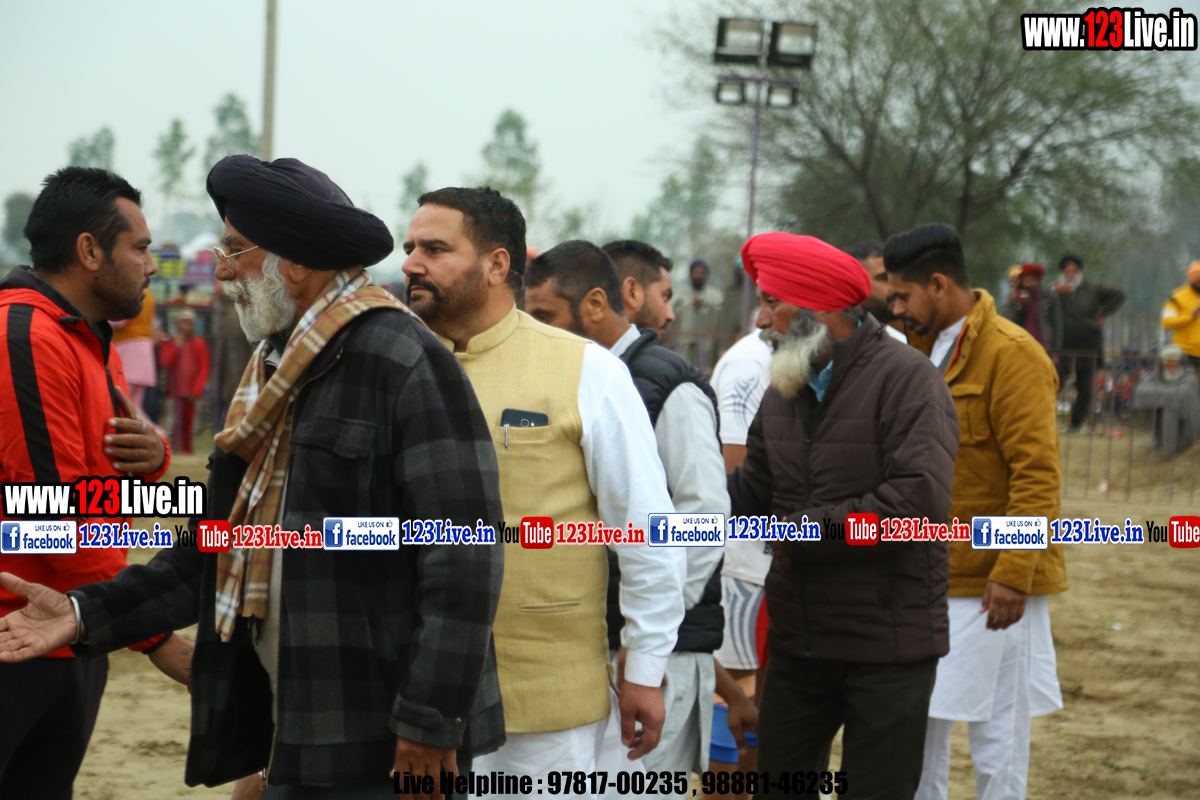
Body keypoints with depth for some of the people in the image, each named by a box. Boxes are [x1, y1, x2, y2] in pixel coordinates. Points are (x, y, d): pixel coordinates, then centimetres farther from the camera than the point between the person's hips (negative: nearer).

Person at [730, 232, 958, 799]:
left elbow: (921, 497, -24)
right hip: (798, 641, 7)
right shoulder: (784, 387, 11)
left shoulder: (905, 377, -13)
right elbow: (752, 493, 12)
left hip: (888, 646, -7)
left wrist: (805, 529, -17)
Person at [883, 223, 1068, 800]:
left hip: (990, 585, -8)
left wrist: (1013, 575, -23)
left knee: (997, 735, 1)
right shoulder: (927, 349, 13)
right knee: (918, 722, 13)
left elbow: (1038, 475, -19)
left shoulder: (1011, 355, -14)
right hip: (928, 576, 8)